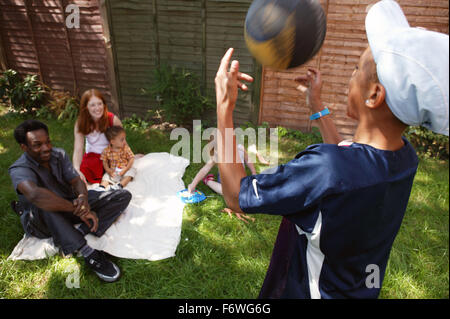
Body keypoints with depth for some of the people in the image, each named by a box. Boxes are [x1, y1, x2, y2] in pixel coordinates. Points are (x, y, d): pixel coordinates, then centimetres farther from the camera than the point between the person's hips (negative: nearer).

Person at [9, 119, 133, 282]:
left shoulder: (58, 154, -4)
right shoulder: (19, 170, -23)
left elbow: (76, 180, -13)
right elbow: (35, 194, -45)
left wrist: (83, 198, -37)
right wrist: (77, 209, -46)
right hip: (41, 221, -5)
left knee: (123, 196, -8)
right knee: (44, 204, -43)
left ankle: (79, 231, -27)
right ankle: (88, 253, -42)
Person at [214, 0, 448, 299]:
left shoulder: (325, 169, -40)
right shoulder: (406, 156, -14)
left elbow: (236, 197, -27)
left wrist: (225, 106, -24)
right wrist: (317, 104, 13)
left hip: (306, 290, -6)